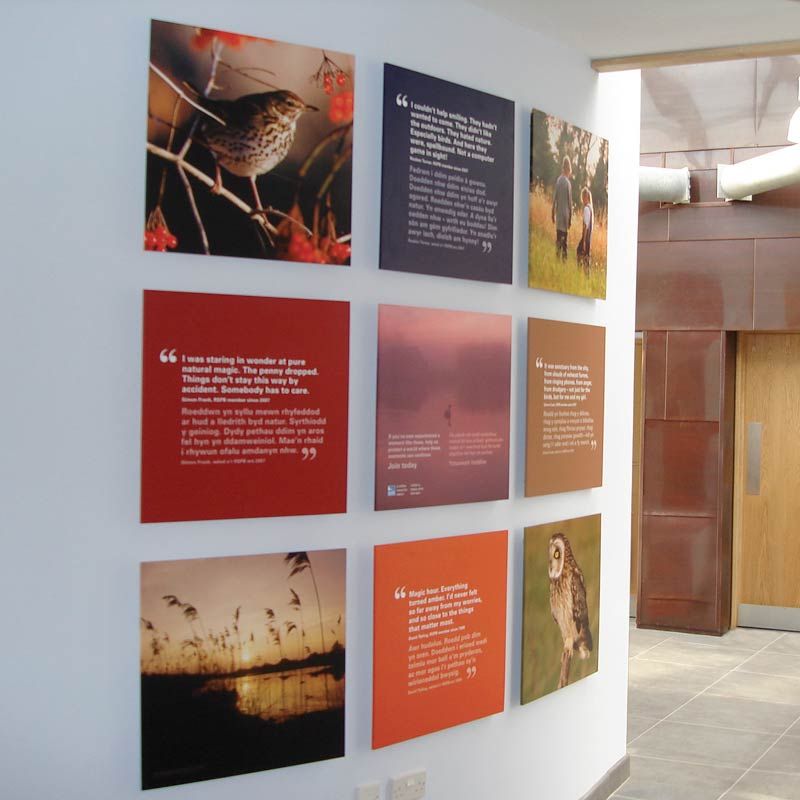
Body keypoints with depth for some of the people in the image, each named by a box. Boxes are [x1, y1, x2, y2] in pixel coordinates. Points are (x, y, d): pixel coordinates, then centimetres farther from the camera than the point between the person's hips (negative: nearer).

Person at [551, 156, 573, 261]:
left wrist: (553, 213, 15)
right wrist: (570, 218, -3)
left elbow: (554, 199, 4)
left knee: (559, 238, 10)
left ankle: (558, 255, 9)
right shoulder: (568, 183, -14)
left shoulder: (558, 180, -2)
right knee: (564, 238, 1)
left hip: (558, 212, 4)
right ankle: (564, 257, 1)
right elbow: (570, 202, -10)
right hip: (565, 213, -4)